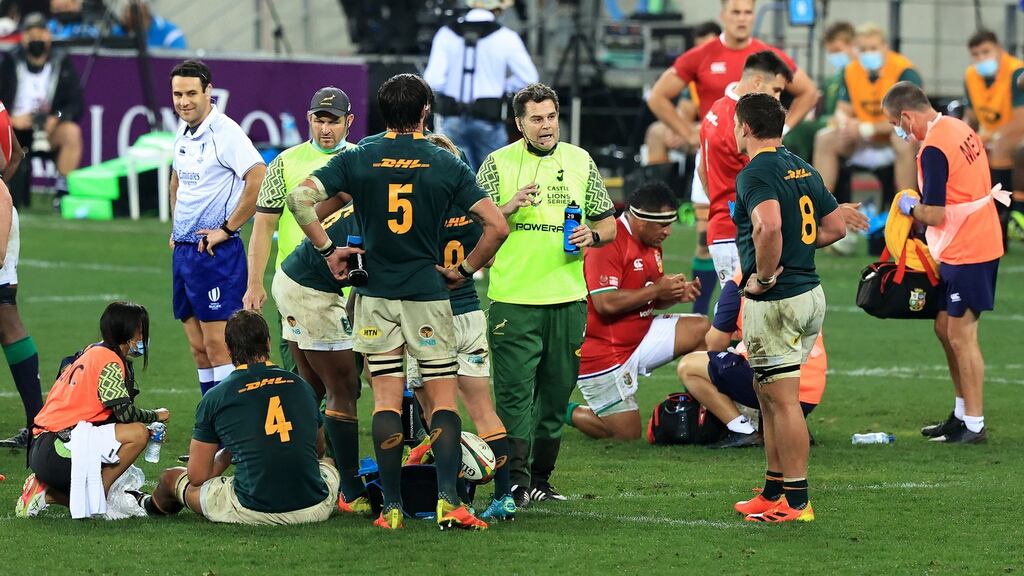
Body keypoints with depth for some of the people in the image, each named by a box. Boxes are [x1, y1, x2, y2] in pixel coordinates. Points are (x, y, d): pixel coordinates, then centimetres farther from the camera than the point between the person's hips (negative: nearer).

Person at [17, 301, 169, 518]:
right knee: (138, 433, -19)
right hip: (60, 450, -10)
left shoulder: (91, 352, 20)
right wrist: (156, 416, 6)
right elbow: (125, 412, -13)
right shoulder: (109, 360, -9)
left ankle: (46, 493, 10)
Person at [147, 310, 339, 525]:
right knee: (328, 464, 40)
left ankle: (153, 507, 56)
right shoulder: (300, 385, 8)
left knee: (171, 477, 24)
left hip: (253, 512, -3)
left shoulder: (214, 398, -1)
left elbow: (197, 477, 3)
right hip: (315, 511, 3)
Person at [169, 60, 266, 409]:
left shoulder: (224, 132, -13)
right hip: (183, 250, 9)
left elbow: (259, 180, -24)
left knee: (217, 346, -10)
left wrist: (227, 229, -18)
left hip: (215, 252, -9)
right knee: (199, 348, 10)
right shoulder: (183, 137, 13)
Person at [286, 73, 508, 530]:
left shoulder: (357, 160, -1)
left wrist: (328, 250, -1)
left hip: (375, 295, 1)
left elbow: (299, 198, -9)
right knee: (443, 398, 3)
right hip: (429, 295, -1)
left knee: (386, 399, 4)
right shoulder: (447, 165, -2)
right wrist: (466, 270, 8)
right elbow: (497, 225, -5)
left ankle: (391, 506, 1)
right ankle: (448, 501, -9)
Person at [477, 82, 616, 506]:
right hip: (513, 297, -3)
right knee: (515, 391, -10)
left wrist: (592, 236, -7)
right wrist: (510, 207, -16)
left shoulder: (580, 162, 10)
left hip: (567, 297, 3)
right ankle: (516, 478, -13)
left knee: (557, 391, 7)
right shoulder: (498, 164, 2)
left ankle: (541, 478, 16)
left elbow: (608, 225, 15)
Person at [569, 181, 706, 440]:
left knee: (702, 330, -9)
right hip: (602, 353, -9)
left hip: (641, 336, 9)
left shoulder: (652, 245, 10)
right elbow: (606, 303, -28)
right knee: (627, 434, -7)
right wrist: (657, 290, -20)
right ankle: (563, 412, 13)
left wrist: (676, 294, -3)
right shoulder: (608, 242, -20)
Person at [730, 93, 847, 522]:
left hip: (774, 300, -9)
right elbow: (835, 227, 19)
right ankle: (773, 492, 24)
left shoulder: (755, 173, -15)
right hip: (810, 291, 9)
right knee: (770, 396, 18)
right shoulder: (802, 168, 13)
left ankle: (796, 502, -4)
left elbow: (769, 226, -33)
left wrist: (763, 274, -20)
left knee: (782, 400, -5)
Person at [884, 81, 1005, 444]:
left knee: (961, 335, -4)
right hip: (980, 241, 10)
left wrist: (910, 208, -1)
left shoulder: (933, 149, -20)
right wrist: (922, 206, 14)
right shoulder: (959, 129, 9)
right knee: (945, 328, 17)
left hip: (965, 252, -10)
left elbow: (935, 215, -21)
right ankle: (962, 413, 24)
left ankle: (974, 426, 0)